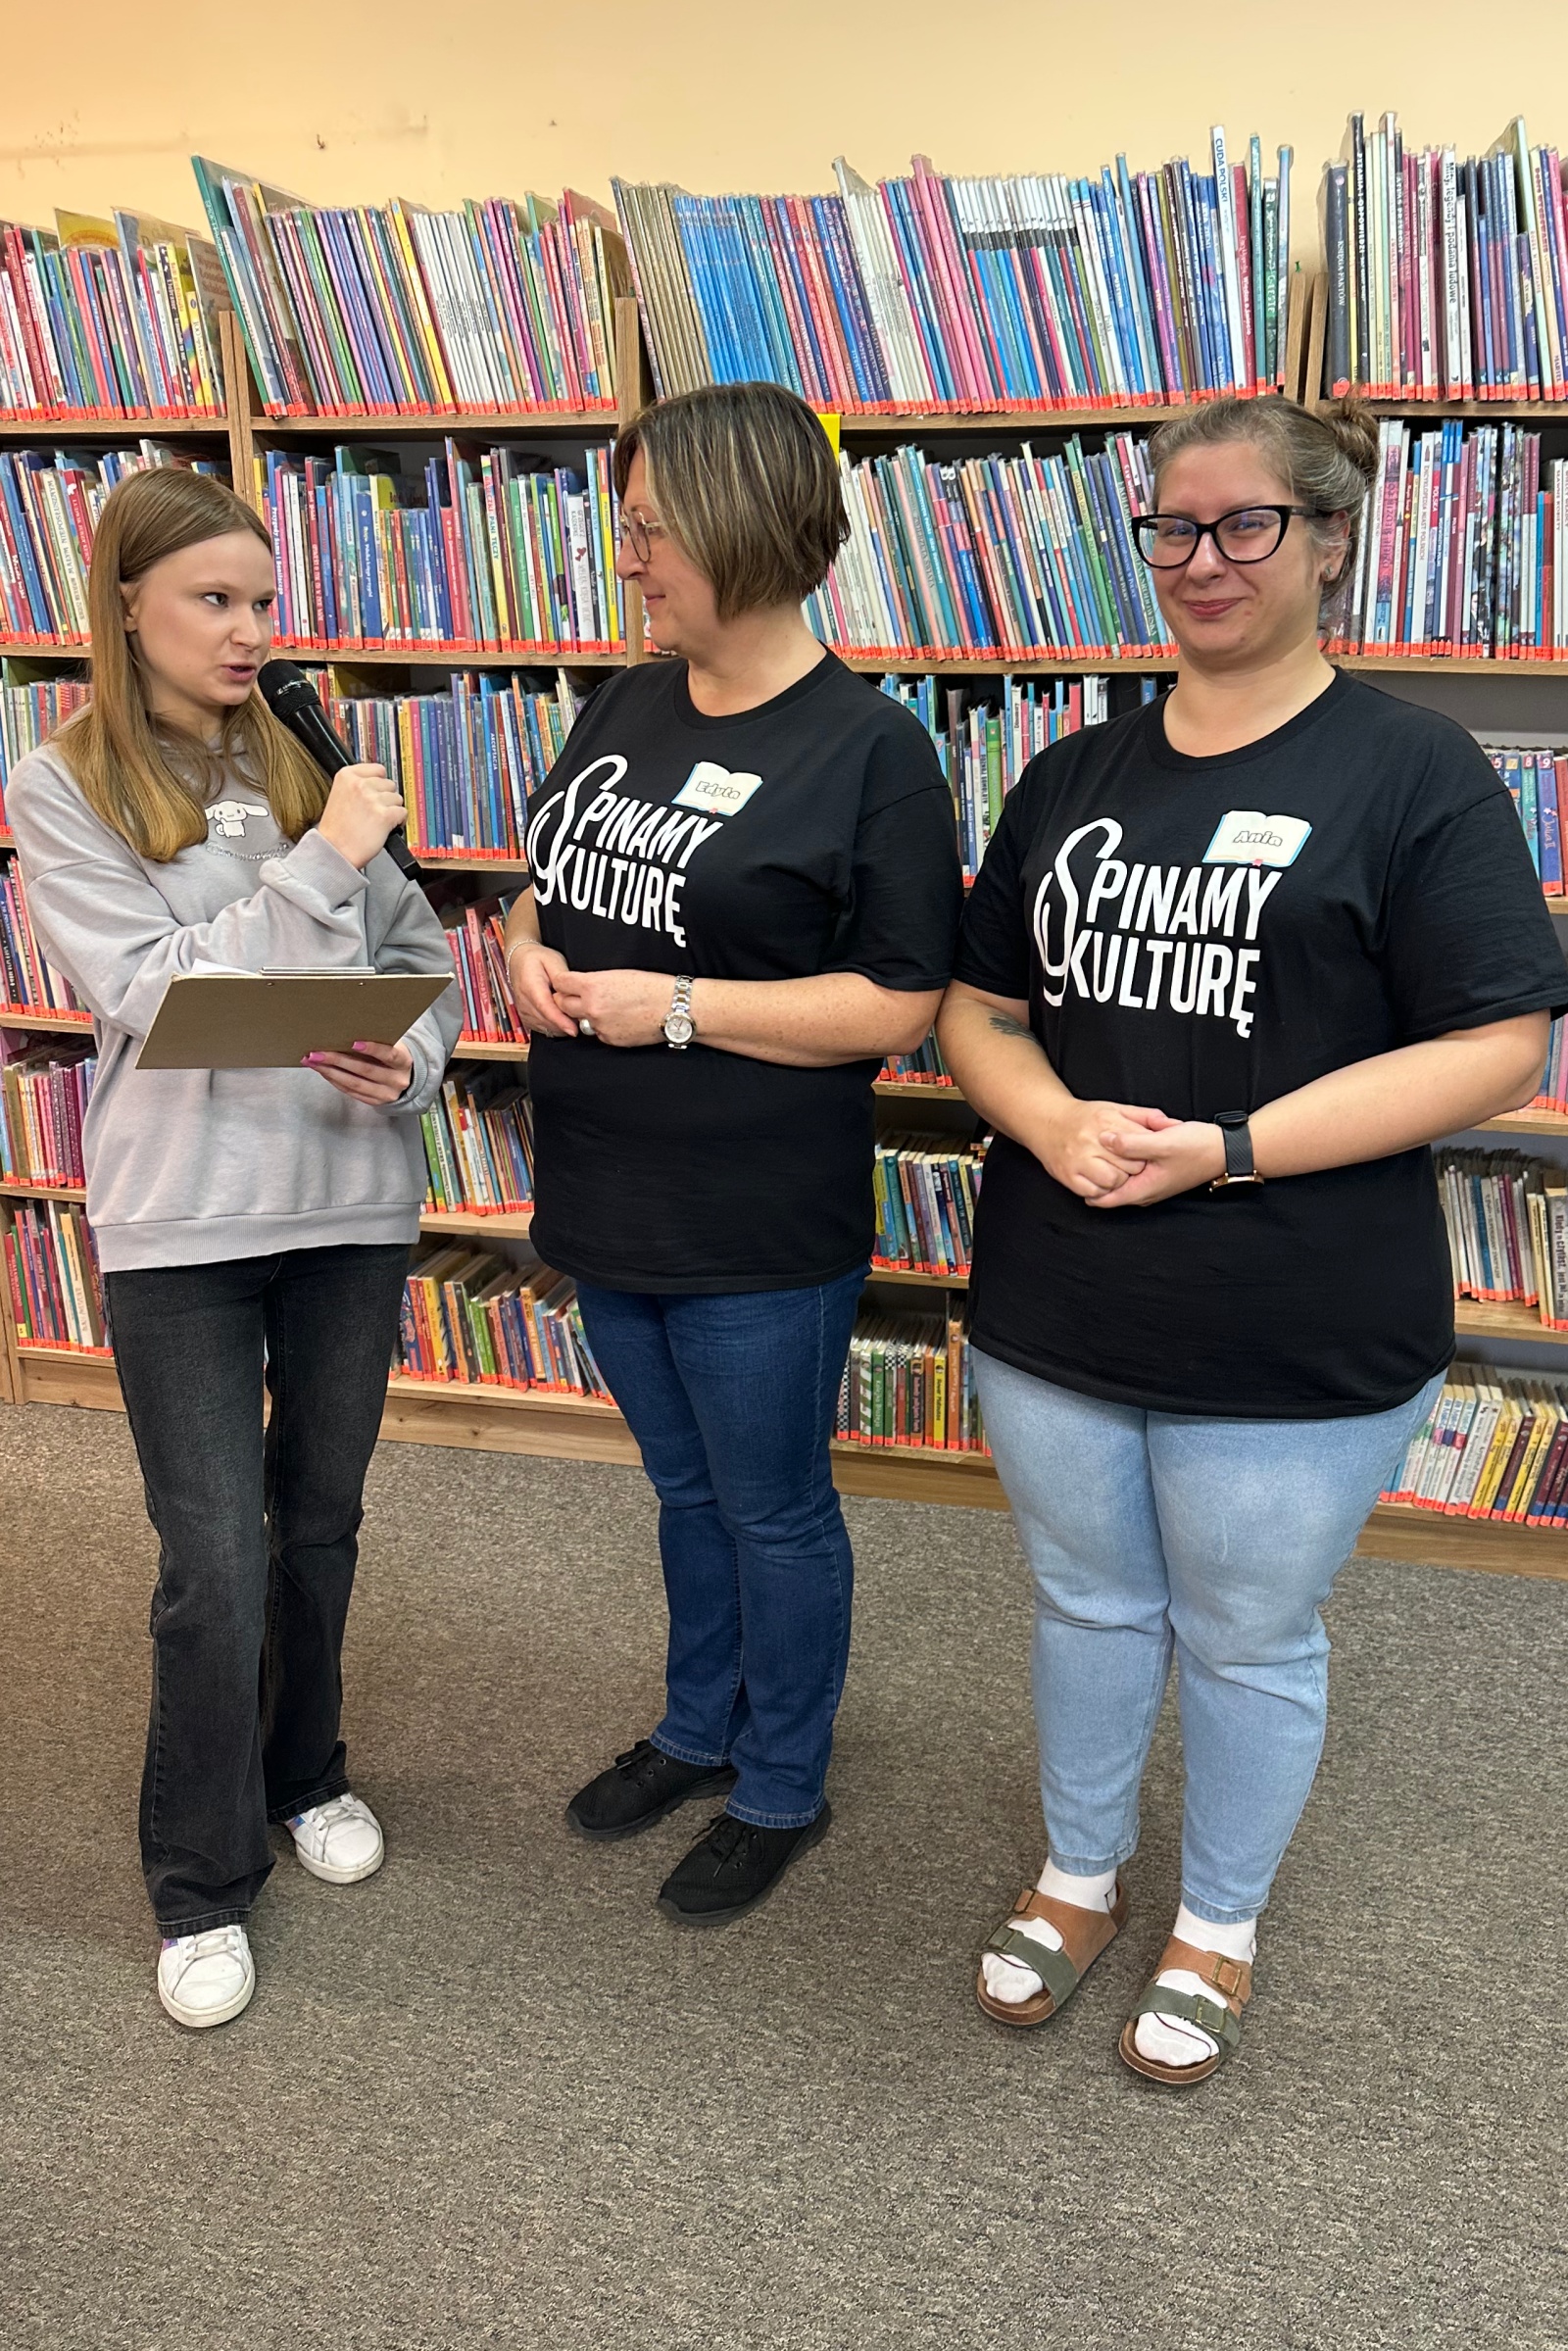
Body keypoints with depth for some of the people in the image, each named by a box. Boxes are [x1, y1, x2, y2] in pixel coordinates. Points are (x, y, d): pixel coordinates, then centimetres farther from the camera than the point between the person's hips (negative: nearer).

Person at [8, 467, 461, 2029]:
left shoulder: (310, 759, 5)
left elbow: (419, 951, 7)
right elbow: (146, 993, -14)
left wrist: (411, 1063, -14)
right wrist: (318, 866, -18)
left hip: (351, 1197, 3)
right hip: (180, 1215, -3)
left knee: (319, 1520, 17)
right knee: (215, 1561, 0)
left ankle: (304, 1772, 42)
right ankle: (201, 1886, 21)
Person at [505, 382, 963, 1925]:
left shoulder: (869, 747, -15)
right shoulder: (625, 706, 7)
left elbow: (904, 1004, -18)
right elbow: (548, 882, 18)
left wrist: (680, 1007, -21)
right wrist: (528, 950, -5)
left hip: (759, 1232, -7)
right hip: (607, 1204, 7)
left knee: (773, 1512, 12)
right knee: (684, 1489, 24)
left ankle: (781, 1794, 34)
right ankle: (700, 1732, 46)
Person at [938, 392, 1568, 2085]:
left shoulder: (1414, 773, -8)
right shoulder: (1074, 778, 8)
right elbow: (977, 1007, 9)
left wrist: (1223, 1150, -21)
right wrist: (1055, 1122, -14)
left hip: (1296, 1343, -4)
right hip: (1055, 1310, 4)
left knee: (1247, 1644, 14)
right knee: (1088, 1607, 21)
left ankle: (1215, 1928, 40)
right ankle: (1078, 1878, 45)